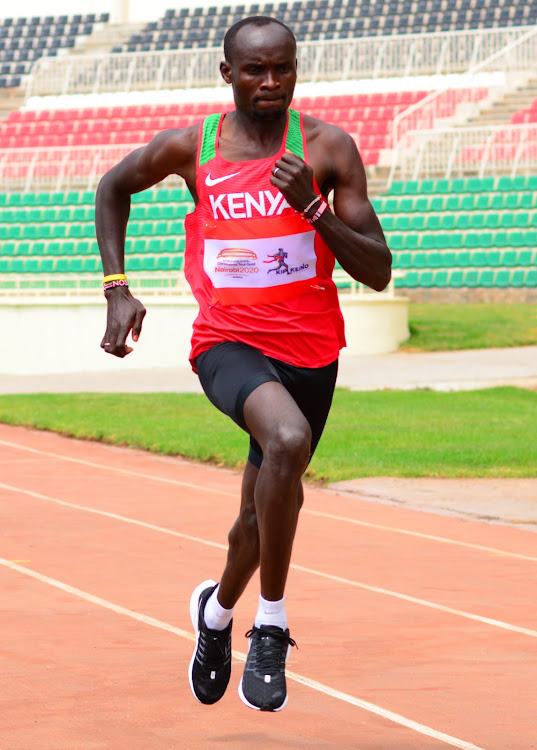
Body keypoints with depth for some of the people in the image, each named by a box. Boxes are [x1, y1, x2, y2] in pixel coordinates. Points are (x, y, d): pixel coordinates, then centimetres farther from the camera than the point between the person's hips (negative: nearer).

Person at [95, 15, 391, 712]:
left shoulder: (327, 148, -5)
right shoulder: (189, 147, -2)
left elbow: (378, 272, -7)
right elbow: (113, 188, 19)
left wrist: (313, 207, -21)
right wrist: (117, 288, 10)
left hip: (310, 350, 2)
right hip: (228, 341, -2)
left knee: (267, 509, 15)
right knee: (288, 439, -34)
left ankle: (218, 609, 49)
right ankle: (272, 626, -20)